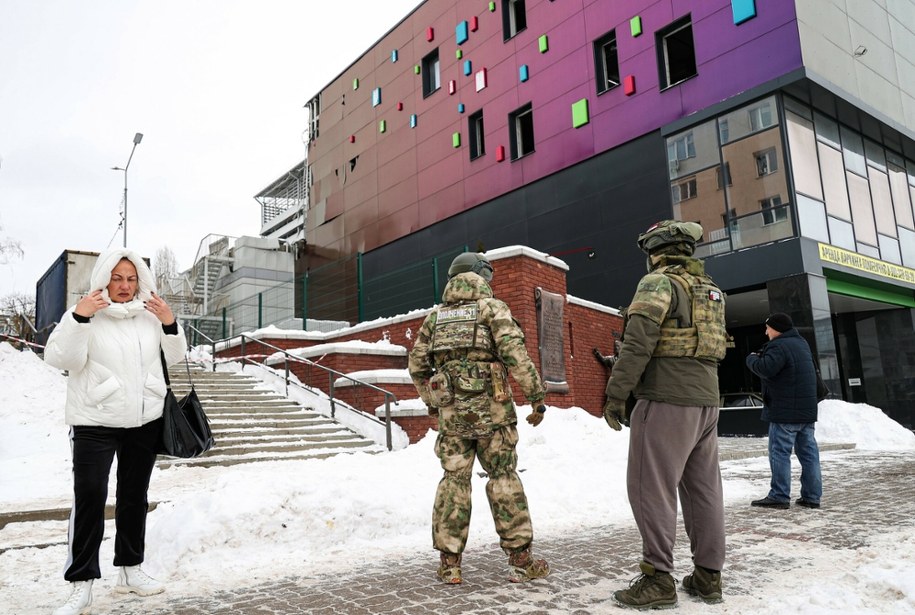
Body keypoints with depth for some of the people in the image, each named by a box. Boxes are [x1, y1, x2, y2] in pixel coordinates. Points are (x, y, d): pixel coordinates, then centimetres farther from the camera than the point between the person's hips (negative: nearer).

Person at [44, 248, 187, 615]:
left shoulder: (150, 313, 5)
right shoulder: (85, 313, -6)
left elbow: (174, 356, 9)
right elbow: (60, 358, -16)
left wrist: (169, 323, -8)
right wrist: (79, 317, -27)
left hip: (145, 421, 4)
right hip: (95, 423, -4)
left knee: (135, 496, 13)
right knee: (89, 497, -9)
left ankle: (130, 569, 26)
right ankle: (81, 584, 2)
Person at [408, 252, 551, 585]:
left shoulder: (436, 315, 15)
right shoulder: (492, 307, 2)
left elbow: (417, 364, 15)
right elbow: (515, 353, -11)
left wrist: (430, 401, 27)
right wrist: (537, 395, -7)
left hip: (451, 410, 3)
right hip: (491, 407, -3)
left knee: (454, 481, 8)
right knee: (503, 478, 4)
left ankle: (449, 563, 11)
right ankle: (520, 559, 10)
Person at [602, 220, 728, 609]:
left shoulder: (659, 282, -8)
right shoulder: (709, 289, 19)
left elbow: (637, 343, -17)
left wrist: (616, 394, -14)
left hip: (666, 400, -9)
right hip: (705, 401, 9)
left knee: (651, 487, -4)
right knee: (703, 488, 11)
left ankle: (658, 580, -1)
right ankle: (708, 576, 16)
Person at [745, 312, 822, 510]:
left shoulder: (780, 346, -15)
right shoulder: (801, 343, 17)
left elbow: (765, 369, -26)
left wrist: (752, 358, -4)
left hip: (785, 411, -9)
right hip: (806, 410, 9)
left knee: (780, 452, -5)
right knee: (808, 451, 10)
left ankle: (779, 496, -4)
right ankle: (812, 496, 13)